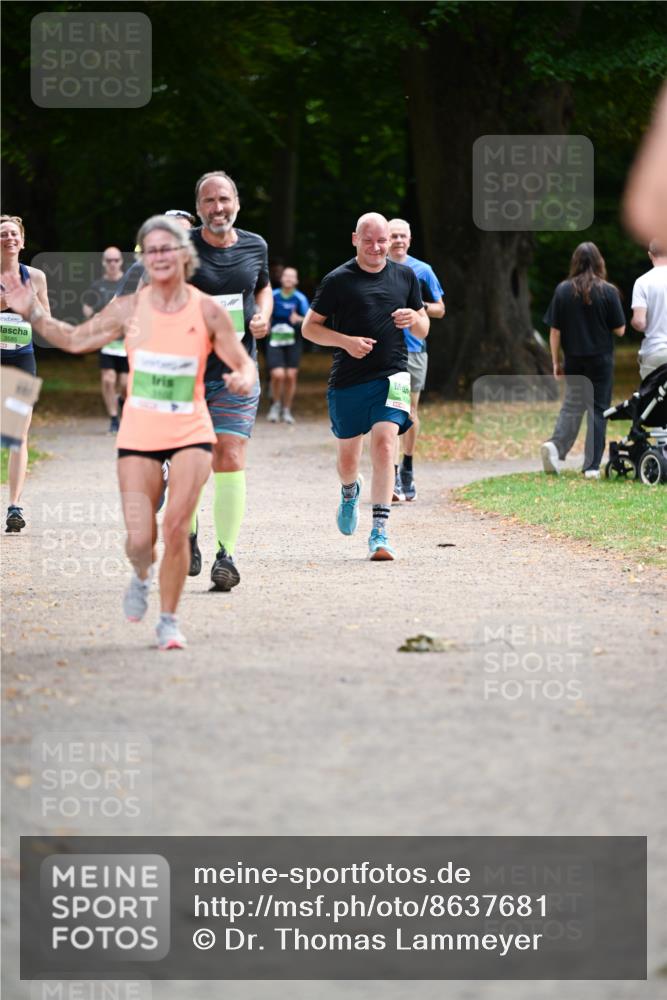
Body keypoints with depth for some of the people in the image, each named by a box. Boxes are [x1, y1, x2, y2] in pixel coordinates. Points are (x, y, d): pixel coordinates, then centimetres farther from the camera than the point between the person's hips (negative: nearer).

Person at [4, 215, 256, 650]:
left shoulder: (208, 311, -3)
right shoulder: (129, 310, 1)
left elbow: (244, 363, 3)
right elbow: (76, 340, 12)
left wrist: (245, 379, -20)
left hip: (191, 434, -1)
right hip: (138, 436, 1)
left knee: (176, 527, -15)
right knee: (140, 540, -7)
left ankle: (169, 619, 5)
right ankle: (143, 575, 31)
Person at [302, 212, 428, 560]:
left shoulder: (405, 276, 8)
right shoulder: (338, 280, -2)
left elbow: (423, 332, 16)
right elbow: (309, 327, 2)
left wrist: (414, 319, -8)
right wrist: (346, 341, -14)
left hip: (391, 377, 0)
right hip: (347, 381, 0)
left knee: (384, 446, -17)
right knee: (347, 457, 10)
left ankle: (379, 533, -17)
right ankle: (350, 492, 48)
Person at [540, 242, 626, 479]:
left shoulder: (563, 291, -4)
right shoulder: (608, 292, -8)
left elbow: (555, 331, -2)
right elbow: (620, 330, -4)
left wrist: (556, 361, 6)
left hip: (573, 359, 2)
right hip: (601, 360, -2)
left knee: (572, 406, 14)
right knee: (597, 409, 5)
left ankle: (555, 445, -11)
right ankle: (592, 466, 3)